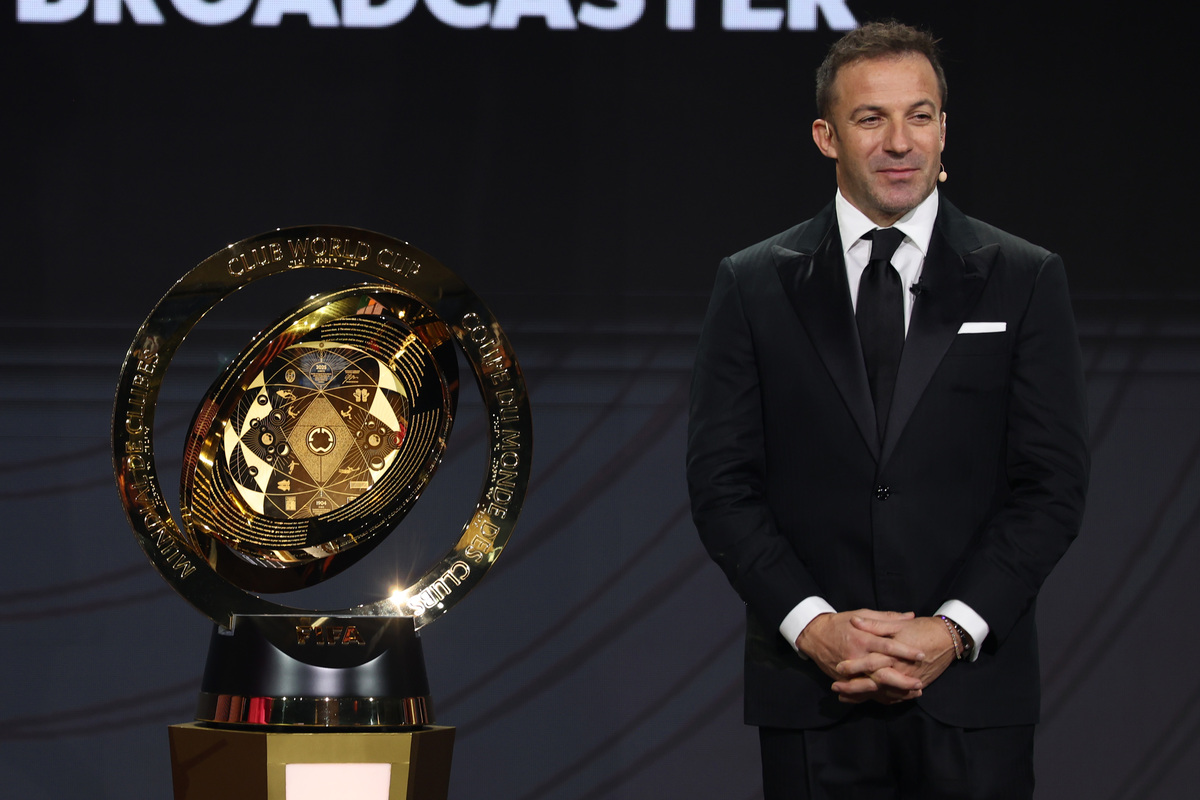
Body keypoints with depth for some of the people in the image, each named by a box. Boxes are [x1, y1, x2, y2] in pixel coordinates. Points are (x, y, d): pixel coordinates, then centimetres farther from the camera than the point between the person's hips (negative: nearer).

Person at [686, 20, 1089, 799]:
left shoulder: (1026, 280, 6)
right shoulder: (753, 285, 7)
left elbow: (1053, 483, 1)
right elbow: (722, 482, 2)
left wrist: (953, 630, -11)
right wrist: (812, 623, -11)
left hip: (972, 695, 0)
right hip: (812, 693, 0)